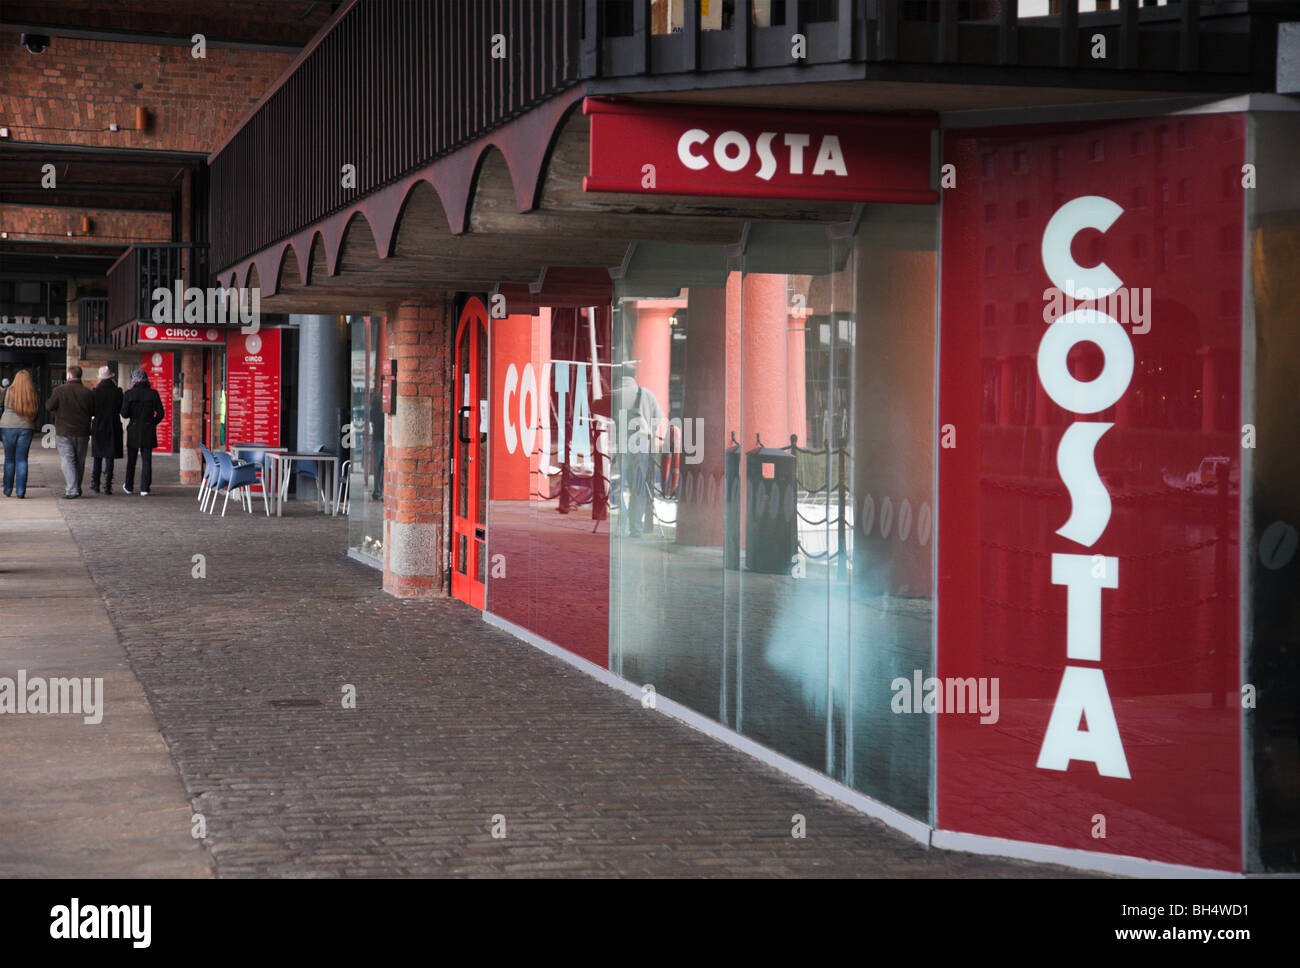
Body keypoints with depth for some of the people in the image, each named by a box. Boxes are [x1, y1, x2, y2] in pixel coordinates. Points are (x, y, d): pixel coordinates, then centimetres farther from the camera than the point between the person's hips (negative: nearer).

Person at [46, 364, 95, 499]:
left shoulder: (60, 390, -7)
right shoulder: (87, 393, -1)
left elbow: (49, 406, -3)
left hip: (64, 432, -3)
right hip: (82, 432, 3)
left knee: (68, 460, -3)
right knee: (80, 461, 14)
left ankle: (71, 490, -13)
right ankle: (77, 488, 23)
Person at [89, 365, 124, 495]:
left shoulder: (95, 392, -7)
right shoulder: (117, 392, -6)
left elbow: (90, 412, -5)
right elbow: (122, 410, 4)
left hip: (98, 427, 0)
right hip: (113, 428, 0)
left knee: (97, 457, 13)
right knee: (109, 457, 2)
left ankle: (95, 484, 14)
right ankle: (107, 486, -3)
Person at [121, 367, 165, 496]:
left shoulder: (129, 394, -6)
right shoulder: (153, 393, -3)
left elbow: (124, 414, -9)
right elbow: (161, 413, -3)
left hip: (133, 431, 0)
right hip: (148, 431, 0)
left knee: (131, 460, 13)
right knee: (146, 460, 4)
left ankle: (128, 487, 22)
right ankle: (144, 489, -1)